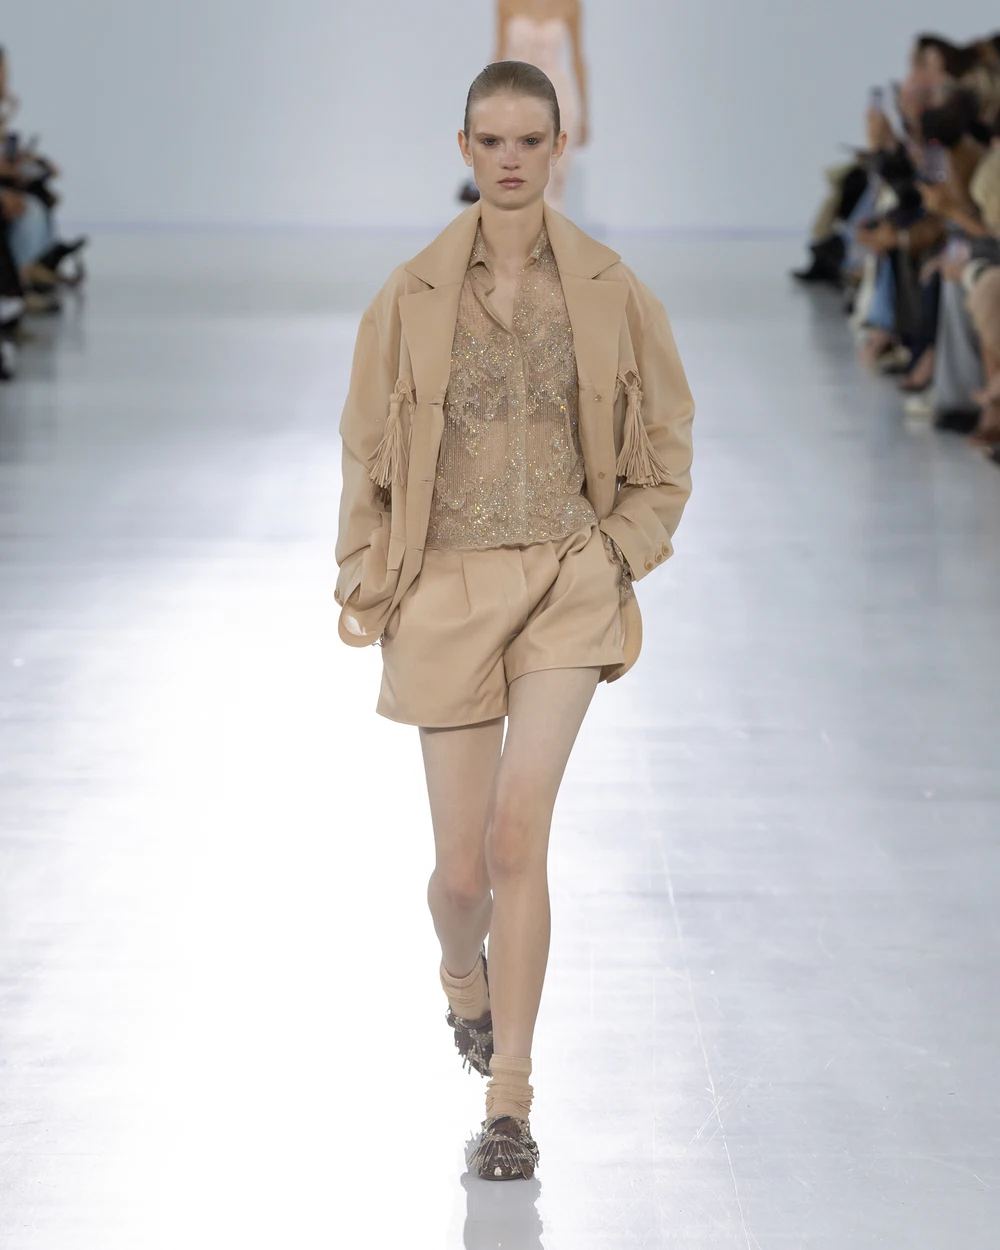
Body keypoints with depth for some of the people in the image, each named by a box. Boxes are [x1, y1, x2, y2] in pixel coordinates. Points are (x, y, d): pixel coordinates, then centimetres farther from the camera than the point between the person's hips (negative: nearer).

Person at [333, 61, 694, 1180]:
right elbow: (367, 457, 8)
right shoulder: (412, 296, -2)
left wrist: (617, 563, 0)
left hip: (565, 586, -1)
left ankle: (509, 1105, -9)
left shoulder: (609, 290, -1)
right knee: (462, 867, 4)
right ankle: (462, 978, 43)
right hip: (446, 593, 1)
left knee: (519, 831, -17)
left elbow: (662, 454, 9)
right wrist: (367, 589, 5)